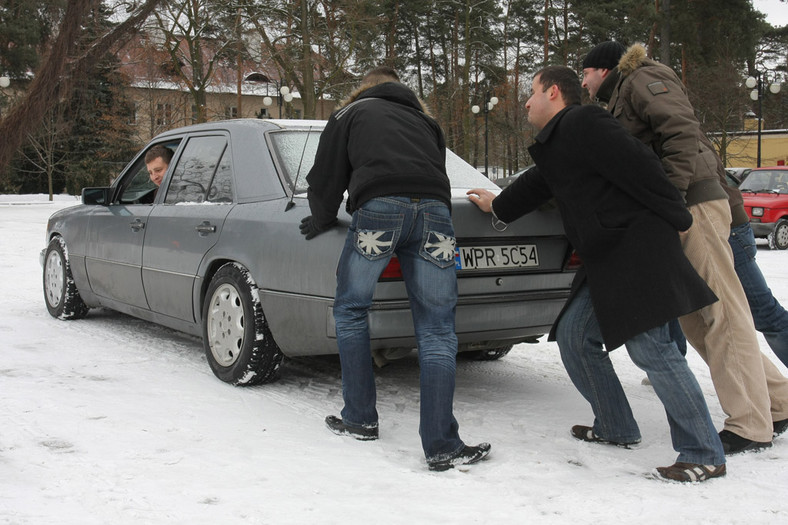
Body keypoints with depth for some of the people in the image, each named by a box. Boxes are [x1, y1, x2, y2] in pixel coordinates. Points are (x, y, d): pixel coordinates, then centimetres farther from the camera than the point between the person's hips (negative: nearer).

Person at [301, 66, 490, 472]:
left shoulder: (350, 113, 27)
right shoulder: (424, 120, 37)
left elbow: (327, 176, 21)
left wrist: (323, 219, 38)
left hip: (379, 209, -3)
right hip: (435, 209, 3)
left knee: (351, 310, 17)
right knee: (436, 329, 3)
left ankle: (360, 419, 20)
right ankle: (442, 446, -2)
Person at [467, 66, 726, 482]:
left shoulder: (583, 123, -10)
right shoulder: (556, 143, 21)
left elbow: (640, 168, -16)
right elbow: (537, 185, 39)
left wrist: (676, 222, -13)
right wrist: (497, 206, 53)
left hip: (637, 251, -10)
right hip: (606, 261, 10)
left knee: (650, 347, -13)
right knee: (574, 336, 11)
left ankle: (705, 455, -7)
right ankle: (616, 428, 23)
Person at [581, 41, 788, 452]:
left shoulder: (644, 79, 1)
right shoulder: (621, 99, 29)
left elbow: (682, 133, -15)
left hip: (694, 204, -10)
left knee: (722, 311, -10)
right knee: (694, 317, 6)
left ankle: (750, 426, -9)